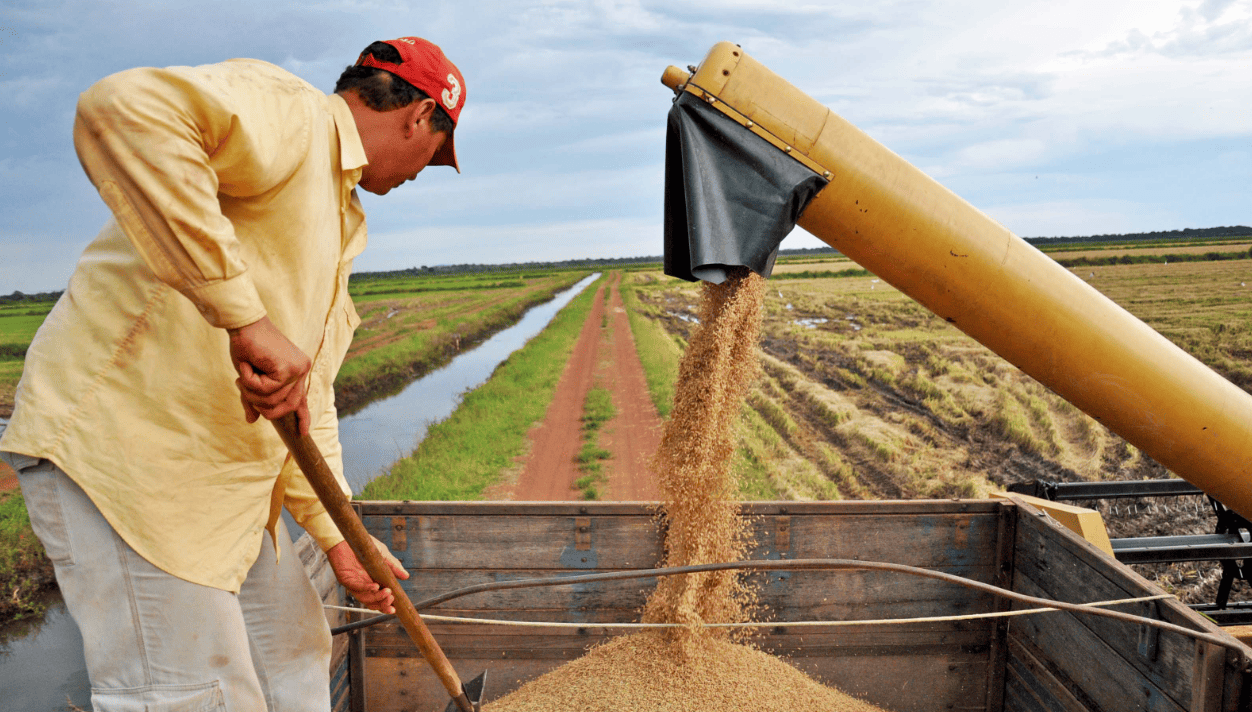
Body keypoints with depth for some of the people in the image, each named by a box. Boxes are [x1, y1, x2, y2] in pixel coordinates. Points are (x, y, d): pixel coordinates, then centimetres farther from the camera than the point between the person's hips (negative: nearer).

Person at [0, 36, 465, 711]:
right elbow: (122, 108, -35)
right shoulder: (289, 109, -12)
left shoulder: (339, 217, 17)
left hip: (228, 474, 10)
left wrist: (338, 537, 13)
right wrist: (246, 317, -36)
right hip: (117, 440, -10)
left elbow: (310, 390, 17)